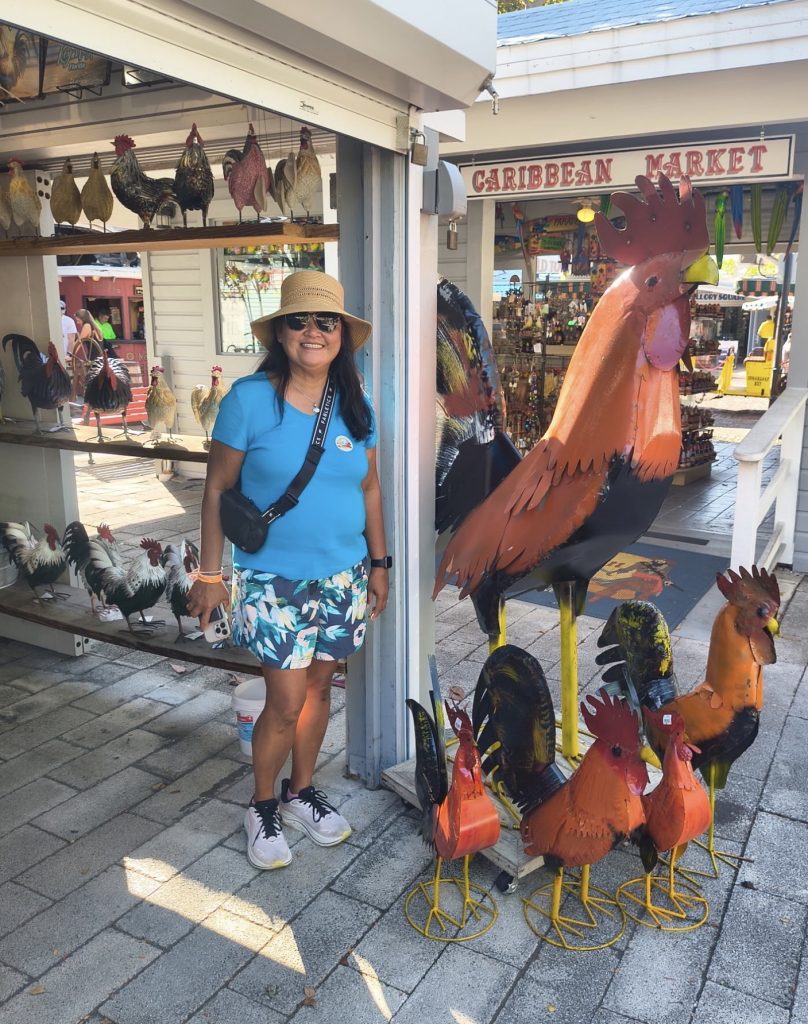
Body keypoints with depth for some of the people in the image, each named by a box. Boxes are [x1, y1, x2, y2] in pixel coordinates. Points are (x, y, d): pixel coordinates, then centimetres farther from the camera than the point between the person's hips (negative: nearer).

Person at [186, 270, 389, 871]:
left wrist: (379, 562, 11)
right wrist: (209, 575, -7)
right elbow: (217, 490, -7)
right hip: (274, 579, -4)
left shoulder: (356, 406, 2)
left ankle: (302, 793, 38)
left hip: (343, 576, 4)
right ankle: (263, 807, 27)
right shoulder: (250, 399, -11)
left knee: (319, 689, 16)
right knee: (287, 702, 0)